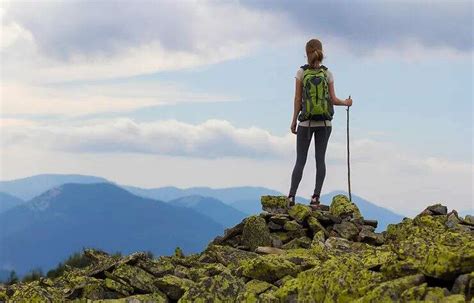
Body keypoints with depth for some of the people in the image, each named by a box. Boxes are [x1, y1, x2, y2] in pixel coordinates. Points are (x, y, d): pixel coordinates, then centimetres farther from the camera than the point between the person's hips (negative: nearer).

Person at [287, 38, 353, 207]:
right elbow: (333, 100, -1)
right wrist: (346, 103, 19)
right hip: (324, 122, 1)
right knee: (320, 159, 4)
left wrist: (294, 121, 3)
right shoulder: (328, 73, 0)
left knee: (300, 160, 3)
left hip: (306, 122, -1)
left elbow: (298, 99, -4)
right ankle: (316, 197, -3)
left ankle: (292, 195, -9)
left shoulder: (301, 72, -5)